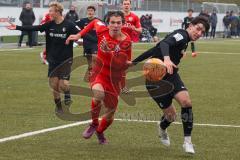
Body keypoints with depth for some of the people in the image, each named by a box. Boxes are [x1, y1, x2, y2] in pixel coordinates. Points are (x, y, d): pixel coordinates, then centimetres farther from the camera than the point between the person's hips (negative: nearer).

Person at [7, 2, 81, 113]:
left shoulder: (69, 25, -13)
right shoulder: (49, 25, 0)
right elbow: (34, 28, 2)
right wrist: (17, 28, 1)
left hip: (65, 60, -4)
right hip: (53, 60, 4)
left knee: (63, 84, -13)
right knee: (54, 84, 3)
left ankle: (67, 93, 22)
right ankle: (58, 106, 21)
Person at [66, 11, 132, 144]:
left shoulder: (126, 42, -17)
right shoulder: (102, 30, -13)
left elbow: (124, 65, -15)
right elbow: (95, 22, 11)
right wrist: (79, 35, 8)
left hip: (114, 77, 1)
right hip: (99, 72, -1)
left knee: (111, 111, 9)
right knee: (98, 93, -35)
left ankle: (100, 132, 45)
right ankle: (94, 124, -9)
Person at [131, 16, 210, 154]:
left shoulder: (184, 41, 12)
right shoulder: (181, 35, -15)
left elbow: (157, 49, 17)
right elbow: (164, 44, -38)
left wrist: (134, 62, 22)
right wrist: (166, 58, -59)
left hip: (170, 76, 8)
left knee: (186, 101, -18)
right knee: (171, 115, -3)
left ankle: (188, 141, -7)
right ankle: (163, 129, 34)